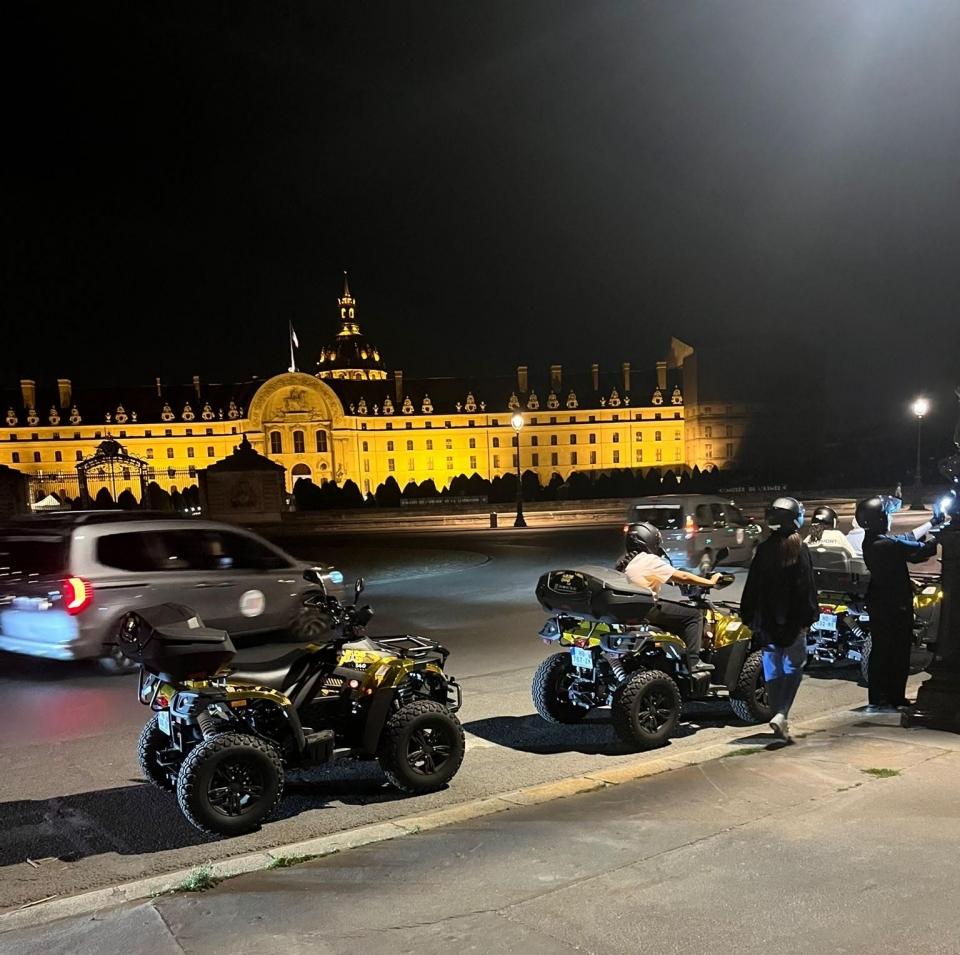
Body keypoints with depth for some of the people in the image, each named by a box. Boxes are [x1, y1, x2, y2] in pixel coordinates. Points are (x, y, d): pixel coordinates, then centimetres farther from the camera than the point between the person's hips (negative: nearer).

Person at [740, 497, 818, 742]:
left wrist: (748, 616, 10)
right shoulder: (800, 549, -7)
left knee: (773, 670, 10)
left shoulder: (763, 549, 2)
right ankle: (781, 714, -12)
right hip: (793, 619, -3)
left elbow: (752, 586, 4)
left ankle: (779, 716, 16)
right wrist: (809, 617, -6)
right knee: (793, 667, 3)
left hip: (767, 620, 3)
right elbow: (807, 586, -10)